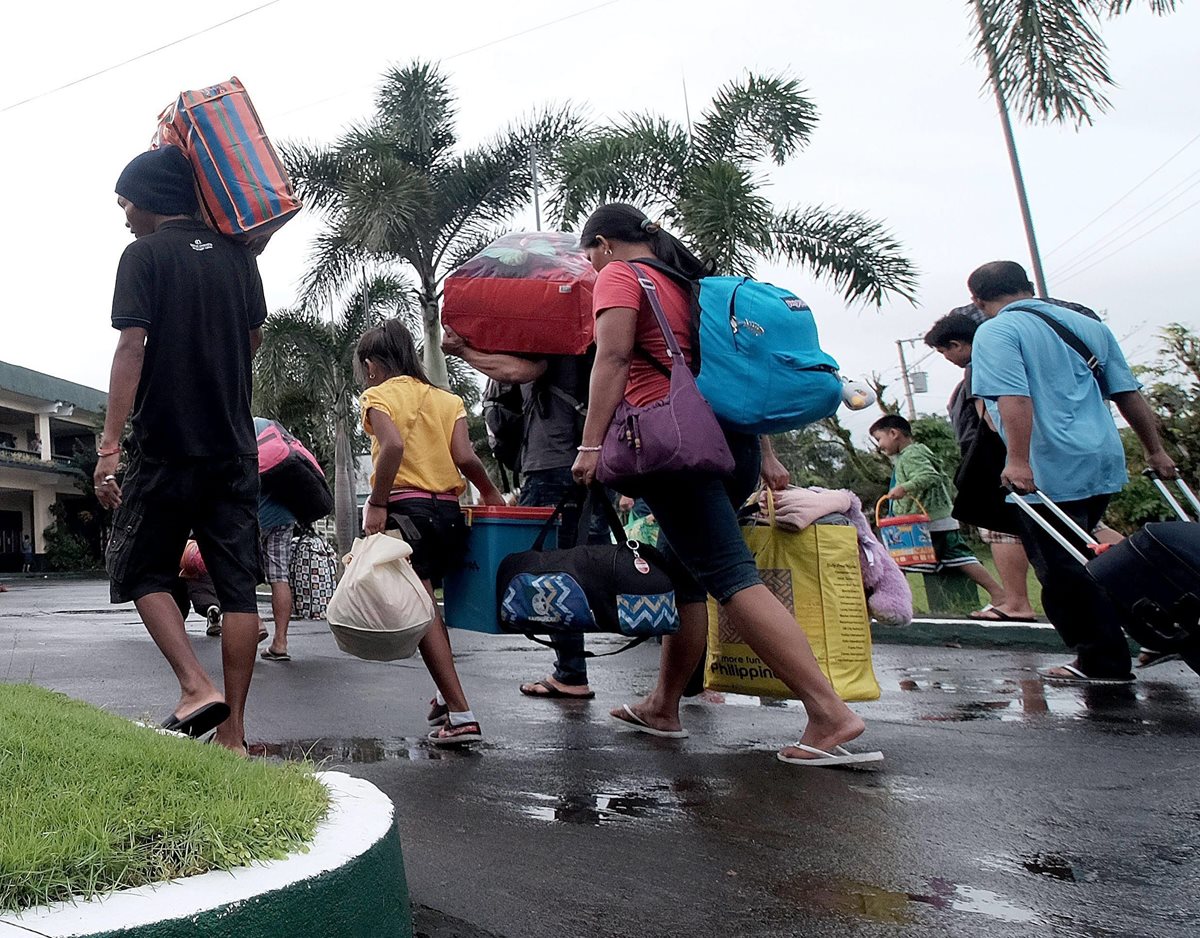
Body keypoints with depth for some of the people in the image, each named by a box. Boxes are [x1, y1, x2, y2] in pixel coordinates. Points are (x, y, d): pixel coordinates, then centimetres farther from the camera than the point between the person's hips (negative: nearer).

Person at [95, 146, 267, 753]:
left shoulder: (145, 254, -3)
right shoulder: (237, 255, 11)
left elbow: (132, 346, -13)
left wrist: (110, 445, -15)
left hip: (167, 447, -4)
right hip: (236, 450, 5)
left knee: (142, 571, 11)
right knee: (237, 586, 3)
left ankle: (197, 687, -6)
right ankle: (232, 732, 7)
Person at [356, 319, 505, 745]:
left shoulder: (378, 395, 3)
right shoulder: (447, 399, 15)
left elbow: (393, 444, -17)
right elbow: (464, 456, 1)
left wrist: (377, 503, -14)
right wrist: (491, 492, 15)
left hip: (405, 507, -6)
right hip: (448, 511, 6)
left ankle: (460, 714, -13)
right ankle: (448, 697, 25)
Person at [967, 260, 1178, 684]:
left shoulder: (995, 332, -7)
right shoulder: (1090, 326, 16)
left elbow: (1015, 398, -22)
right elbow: (1129, 394, 15)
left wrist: (1018, 461, -26)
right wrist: (1155, 451, 20)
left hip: (1050, 473, -8)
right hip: (1105, 465, 8)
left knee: (1062, 571, 3)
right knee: (1079, 562, 21)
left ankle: (1102, 663, 10)